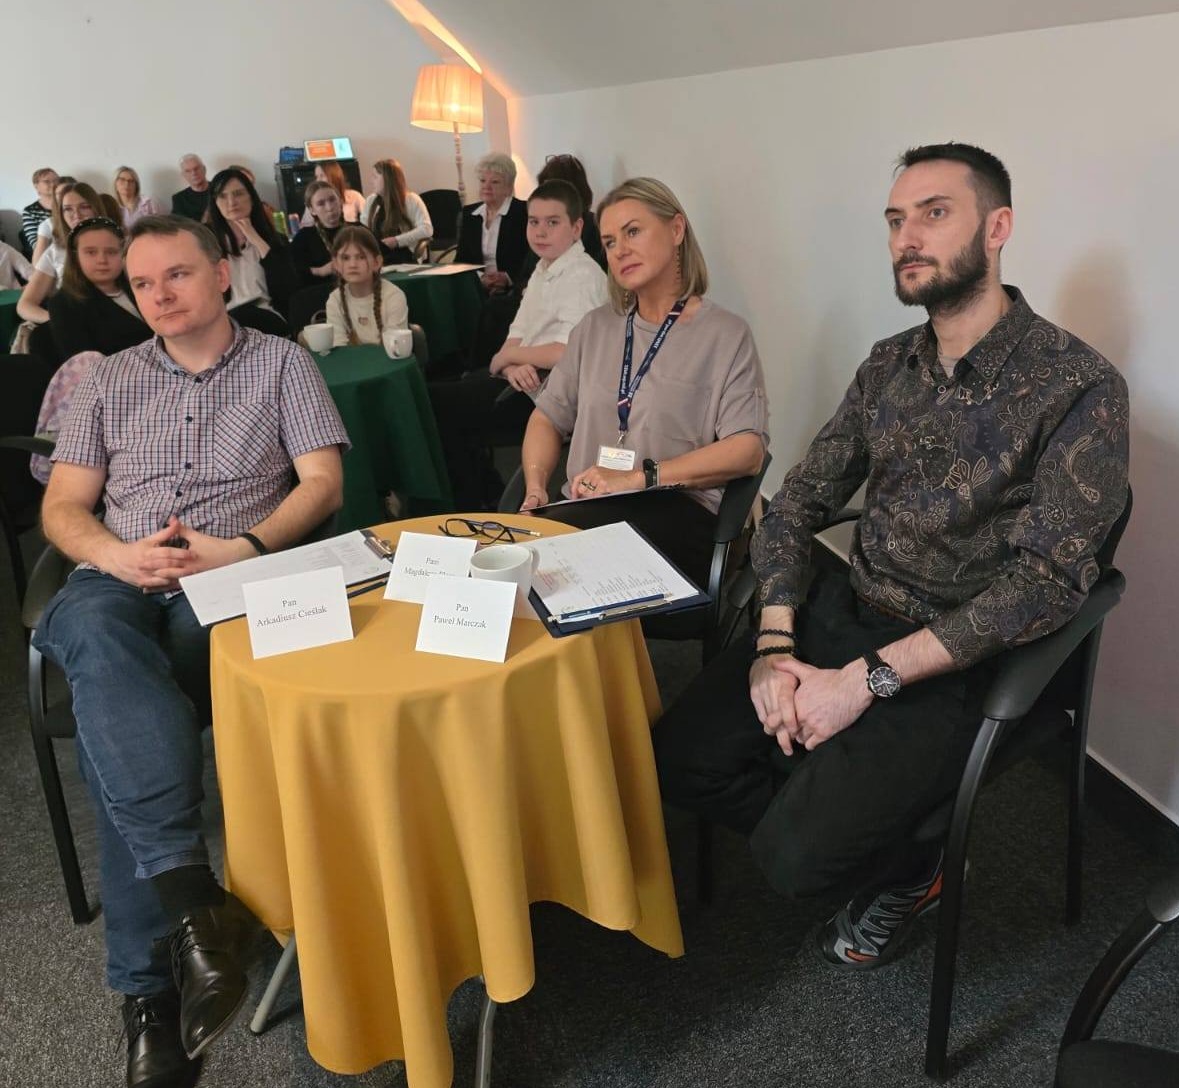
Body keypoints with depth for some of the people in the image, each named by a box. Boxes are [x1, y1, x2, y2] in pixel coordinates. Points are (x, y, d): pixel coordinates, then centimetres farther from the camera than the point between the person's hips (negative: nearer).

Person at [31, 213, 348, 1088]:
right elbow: (62, 506, 14)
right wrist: (118, 555, -9)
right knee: (98, 641, -36)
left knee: (111, 713, -31)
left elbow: (324, 483, 2)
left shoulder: (281, 364, 13)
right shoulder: (110, 380, 21)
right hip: (119, 582, 2)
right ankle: (193, 896, -43)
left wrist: (244, 548, -15)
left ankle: (150, 982, -23)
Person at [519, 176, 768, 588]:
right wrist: (535, 485, -2)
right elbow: (549, 416, 19)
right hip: (583, 507, 5)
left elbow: (748, 450, -10)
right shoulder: (595, 328, 21)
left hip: (676, 512, -5)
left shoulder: (725, 335, 3)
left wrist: (638, 478, -18)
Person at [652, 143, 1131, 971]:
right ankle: (846, 820, 17)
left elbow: (1049, 580, -21)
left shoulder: (1079, 387, -14)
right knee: (682, 759, -6)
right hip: (841, 613, 6)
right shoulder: (889, 365, 6)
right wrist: (776, 645, -11)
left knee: (795, 852, -19)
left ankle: (908, 871, 15)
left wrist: (868, 679, -24)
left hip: (952, 664, -6)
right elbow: (801, 501, 5)